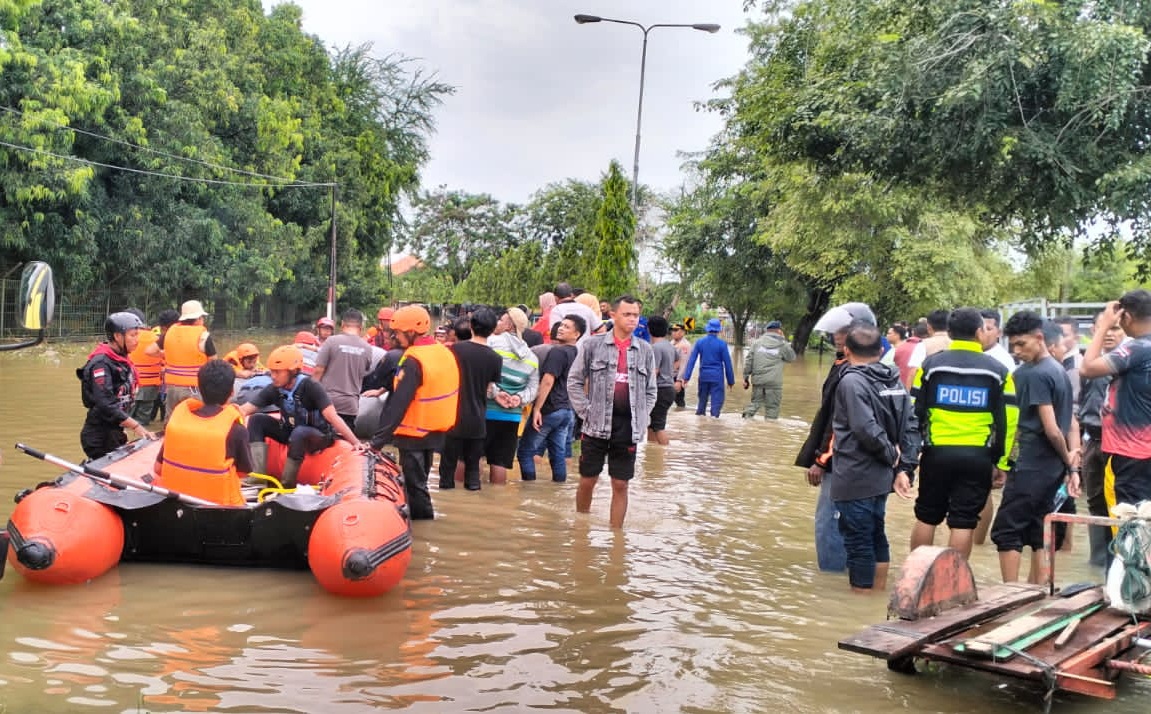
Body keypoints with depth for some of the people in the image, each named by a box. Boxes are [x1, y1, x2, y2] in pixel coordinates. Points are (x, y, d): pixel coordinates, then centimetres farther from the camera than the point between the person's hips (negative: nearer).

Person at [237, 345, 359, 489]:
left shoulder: (310, 387, -25)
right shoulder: (274, 390, -11)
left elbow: (332, 417, -32)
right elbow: (245, 410, -12)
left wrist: (357, 444, -36)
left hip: (319, 435, -6)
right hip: (292, 433, 6)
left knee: (299, 432, -39)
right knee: (257, 420, -14)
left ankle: (287, 485, -25)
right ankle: (259, 476, -23)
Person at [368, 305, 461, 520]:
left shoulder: (414, 361, -22)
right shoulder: (444, 353, 4)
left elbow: (398, 404, -27)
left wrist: (377, 440, -27)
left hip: (414, 434, -8)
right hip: (435, 430, 8)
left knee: (415, 486, 1)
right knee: (419, 482, 20)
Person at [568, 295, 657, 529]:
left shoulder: (645, 350, 6)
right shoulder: (593, 345, -1)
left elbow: (651, 390, 12)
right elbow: (574, 381, 2)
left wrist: (642, 419, 2)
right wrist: (586, 412, -5)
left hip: (629, 428, 1)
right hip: (597, 425, -1)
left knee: (620, 485, 6)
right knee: (587, 481, 7)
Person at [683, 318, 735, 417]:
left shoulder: (699, 342, 0)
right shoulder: (722, 344, -8)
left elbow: (691, 360, -3)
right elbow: (727, 363, -5)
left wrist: (686, 376, -2)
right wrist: (731, 380, 2)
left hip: (703, 376, 3)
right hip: (717, 377, -3)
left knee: (702, 399, 18)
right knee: (716, 401, 1)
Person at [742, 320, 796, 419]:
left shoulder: (757, 343, 7)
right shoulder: (782, 344, 0)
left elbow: (748, 361, 4)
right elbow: (792, 358, 15)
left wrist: (746, 377, 9)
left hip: (757, 380, 3)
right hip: (774, 382, -3)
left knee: (755, 402, 17)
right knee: (772, 407, 4)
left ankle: (747, 416, -2)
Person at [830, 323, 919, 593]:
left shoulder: (851, 381, -15)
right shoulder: (894, 381, 8)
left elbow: (866, 429, -25)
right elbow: (911, 427, 4)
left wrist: (890, 455, -10)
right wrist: (904, 467, 2)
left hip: (854, 478, -8)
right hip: (881, 477, 8)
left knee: (858, 542, 0)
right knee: (876, 536, 20)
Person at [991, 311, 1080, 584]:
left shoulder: (1034, 374, -16)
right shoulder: (1059, 370, 13)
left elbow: (1051, 430, -18)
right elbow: (1071, 423, 14)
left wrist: (1067, 459, -2)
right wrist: (1073, 466, 8)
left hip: (1031, 466, -9)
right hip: (1052, 468, 9)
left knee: (1006, 531, -3)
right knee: (1038, 530, 14)